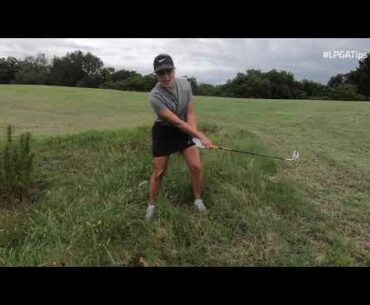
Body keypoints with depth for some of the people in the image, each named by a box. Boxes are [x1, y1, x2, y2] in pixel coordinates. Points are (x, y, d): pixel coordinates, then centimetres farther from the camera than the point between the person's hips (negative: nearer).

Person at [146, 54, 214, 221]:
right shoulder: (155, 96, -28)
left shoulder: (185, 84, -13)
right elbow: (176, 121, -29)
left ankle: (198, 200, 19)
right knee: (159, 172, 2)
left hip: (186, 129, 4)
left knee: (196, 167, -3)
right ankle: (151, 205, 22)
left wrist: (194, 134, -21)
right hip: (164, 131, -4)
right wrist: (200, 136, -30)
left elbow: (190, 112, -7)